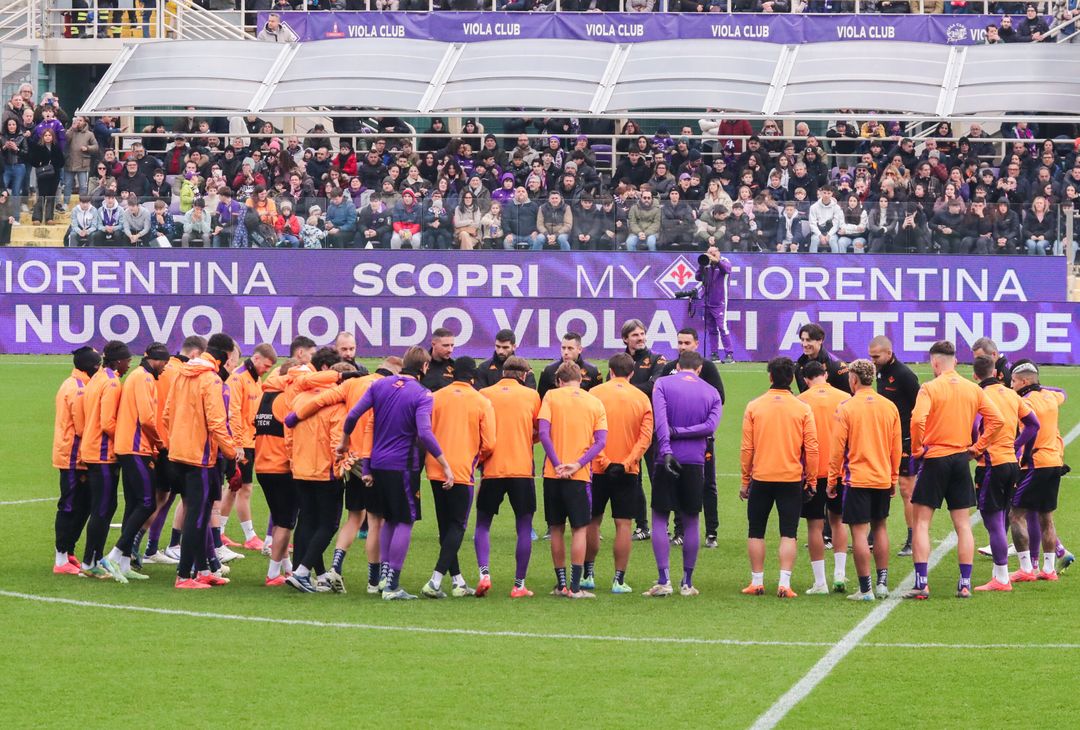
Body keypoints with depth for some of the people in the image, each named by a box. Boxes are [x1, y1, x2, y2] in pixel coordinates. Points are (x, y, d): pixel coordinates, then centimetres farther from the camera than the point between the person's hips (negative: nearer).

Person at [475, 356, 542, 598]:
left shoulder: (484, 394, 3)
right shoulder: (531, 395, 4)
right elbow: (540, 431, 13)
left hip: (492, 469, 1)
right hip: (522, 468, -1)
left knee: (482, 525, 11)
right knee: (524, 528, 6)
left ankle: (484, 573, -8)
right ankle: (519, 585, 3)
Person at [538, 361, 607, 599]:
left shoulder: (551, 396, 3)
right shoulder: (595, 403, 6)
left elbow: (543, 432, -9)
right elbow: (601, 440, -5)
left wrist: (557, 463, -10)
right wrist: (578, 464, -10)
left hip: (553, 473, 0)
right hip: (580, 475, 0)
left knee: (556, 528, 11)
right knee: (579, 528, 3)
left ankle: (561, 583, 15)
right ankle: (575, 586, -5)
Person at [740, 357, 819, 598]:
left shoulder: (754, 407, -2)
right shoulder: (802, 409, -3)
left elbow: (747, 448, 0)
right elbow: (811, 449, -3)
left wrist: (745, 480, 8)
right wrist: (810, 479, 7)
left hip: (761, 478, 0)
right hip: (792, 479, 0)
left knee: (756, 532, 12)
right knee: (788, 533, 3)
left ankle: (757, 582, 12)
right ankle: (784, 584, -7)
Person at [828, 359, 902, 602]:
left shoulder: (846, 408, -9)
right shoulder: (889, 407, 4)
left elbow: (838, 447, -7)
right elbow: (896, 447, 9)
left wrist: (832, 479, 2)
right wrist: (894, 477, 19)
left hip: (857, 479, -5)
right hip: (883, 479, 5)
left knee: (859, 531, -2)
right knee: (880, 527, 17)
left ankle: (865, 589, -3)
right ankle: (882, 583, 17)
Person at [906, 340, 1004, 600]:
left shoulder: (930, 388, -10)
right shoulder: (973, 389, 5)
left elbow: (917, 420, -24)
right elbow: (996, 419, 1)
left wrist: (917, 448, -9)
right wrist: (978, 446, 7)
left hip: (934, 459, -4)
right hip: (961, 459, 4)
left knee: (922, 522, 2)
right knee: (963, 525, 10)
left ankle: (921, 583, -5)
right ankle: (965, 583, 8)